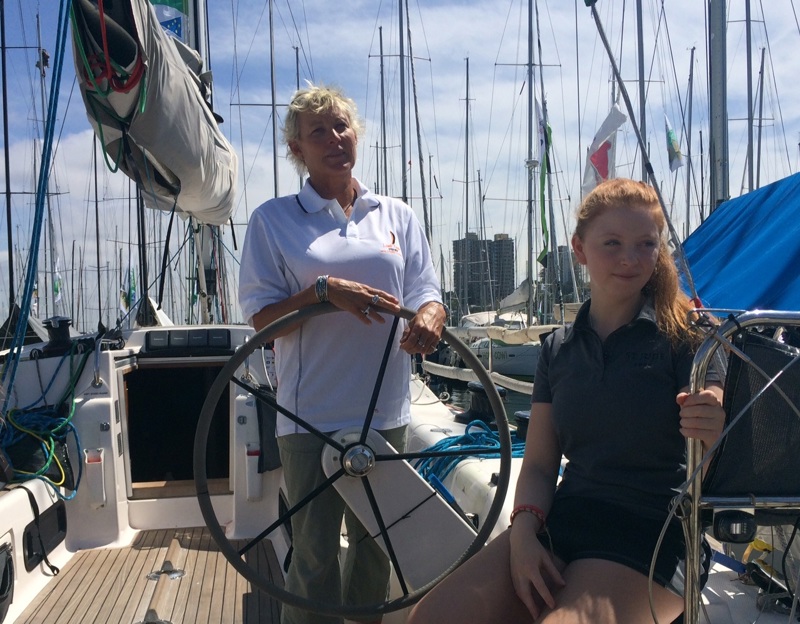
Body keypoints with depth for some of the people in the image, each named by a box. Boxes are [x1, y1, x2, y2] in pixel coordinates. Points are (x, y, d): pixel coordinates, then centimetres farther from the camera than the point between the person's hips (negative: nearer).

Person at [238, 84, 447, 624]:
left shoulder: (398, 216, 10)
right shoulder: (274, 219, 2)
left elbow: (428, 292, 6)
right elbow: (263, 318, -3)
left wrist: (430, 317, -19)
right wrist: (324, 290, -20)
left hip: (386, 412, 3)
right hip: (312, 414, -3)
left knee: (376, 547, 15)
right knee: (315, 554, 2)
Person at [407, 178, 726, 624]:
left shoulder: (685, 336, -1)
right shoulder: (559, 348, 12)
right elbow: (539, 464, 11)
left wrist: (711, 436, -30)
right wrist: (523, 534, -8)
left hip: (650, 536, -3)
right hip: (560, 520, 4)